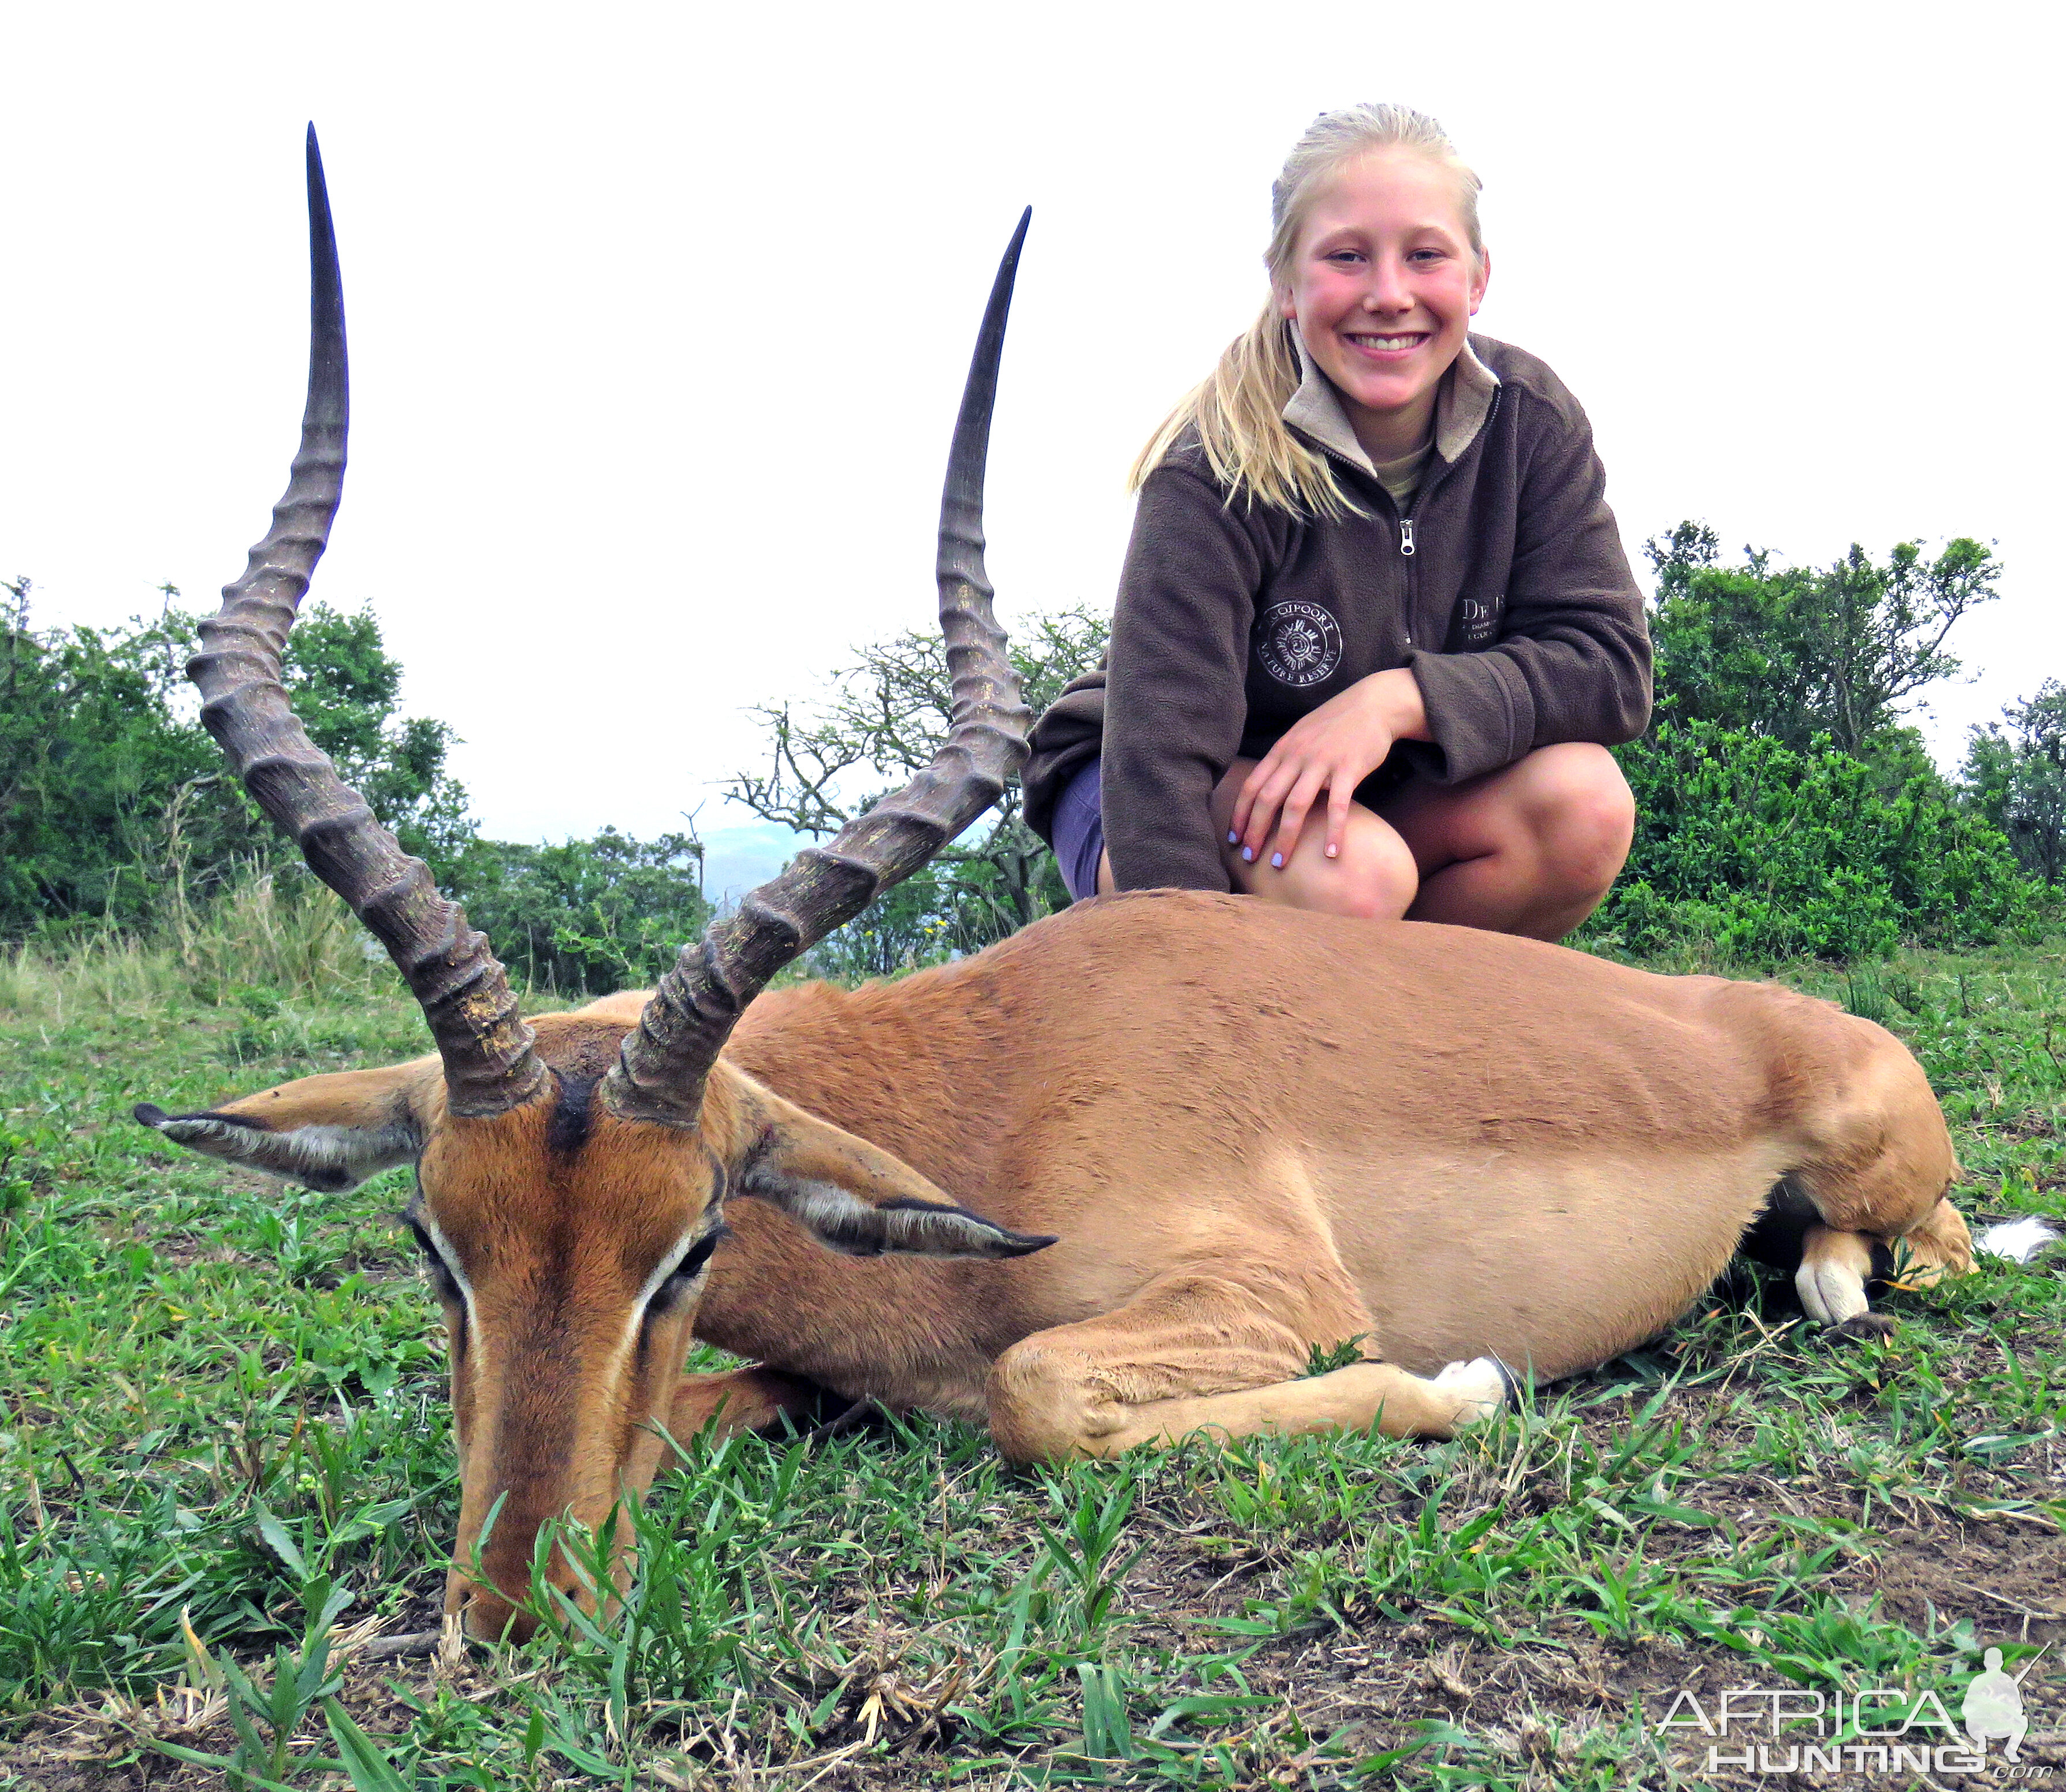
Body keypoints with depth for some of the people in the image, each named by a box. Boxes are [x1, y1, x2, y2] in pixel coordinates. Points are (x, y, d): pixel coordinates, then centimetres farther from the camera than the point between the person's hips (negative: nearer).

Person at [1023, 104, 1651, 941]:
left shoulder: (1532, 421, -12)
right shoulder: (1217, 467, -26)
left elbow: (1611, 663, -15)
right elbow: (1160, 753, -32)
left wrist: (1400, 698, -30)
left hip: (1388, 793, 5)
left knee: (1586, 802, -23)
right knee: (1352, 874, -35)